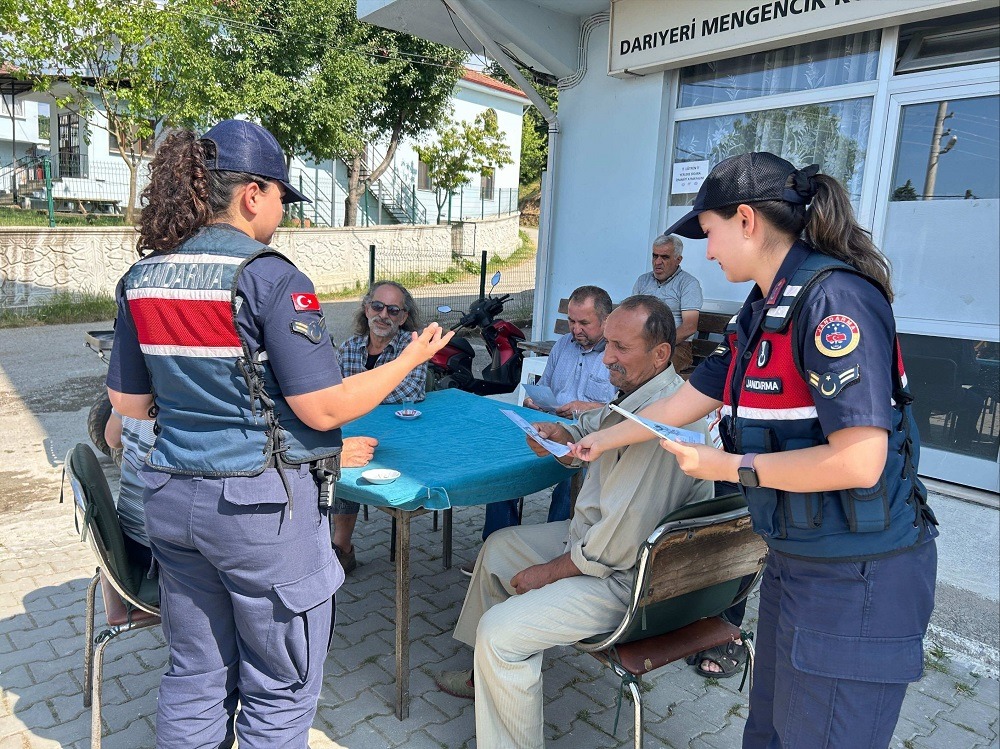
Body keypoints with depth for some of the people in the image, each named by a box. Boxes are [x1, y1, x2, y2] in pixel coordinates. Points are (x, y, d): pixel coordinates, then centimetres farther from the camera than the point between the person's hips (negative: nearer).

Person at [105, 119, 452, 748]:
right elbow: (324, 409, -18)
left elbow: (129, 402, 10)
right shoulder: (270, 278, -17)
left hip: (174, 501, 7)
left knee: (195, 675, 22)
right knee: (279, 688, 12)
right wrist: (413, 357, -7)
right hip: (263, 507, -6)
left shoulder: (142, 279, 3)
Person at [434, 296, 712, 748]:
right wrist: (562, 437, -7)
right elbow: (589, 432, 18)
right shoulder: (638, 393, 2)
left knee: (500, 630, -20)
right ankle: (487, 675, 37)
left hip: (628, 578, -11)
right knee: (498, 547, 21)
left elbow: (621, 540, -31)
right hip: (593, 535, 11)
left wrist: (550, 572, -16)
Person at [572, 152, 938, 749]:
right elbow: (689, 400, 17)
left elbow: (858, 461, -27)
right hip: (796, 560, 8)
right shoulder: (762, 312, 8)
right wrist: (602, 441, 25)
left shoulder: (834, 298, -21)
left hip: (857, 577, -8)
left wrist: (730, 467, -16)